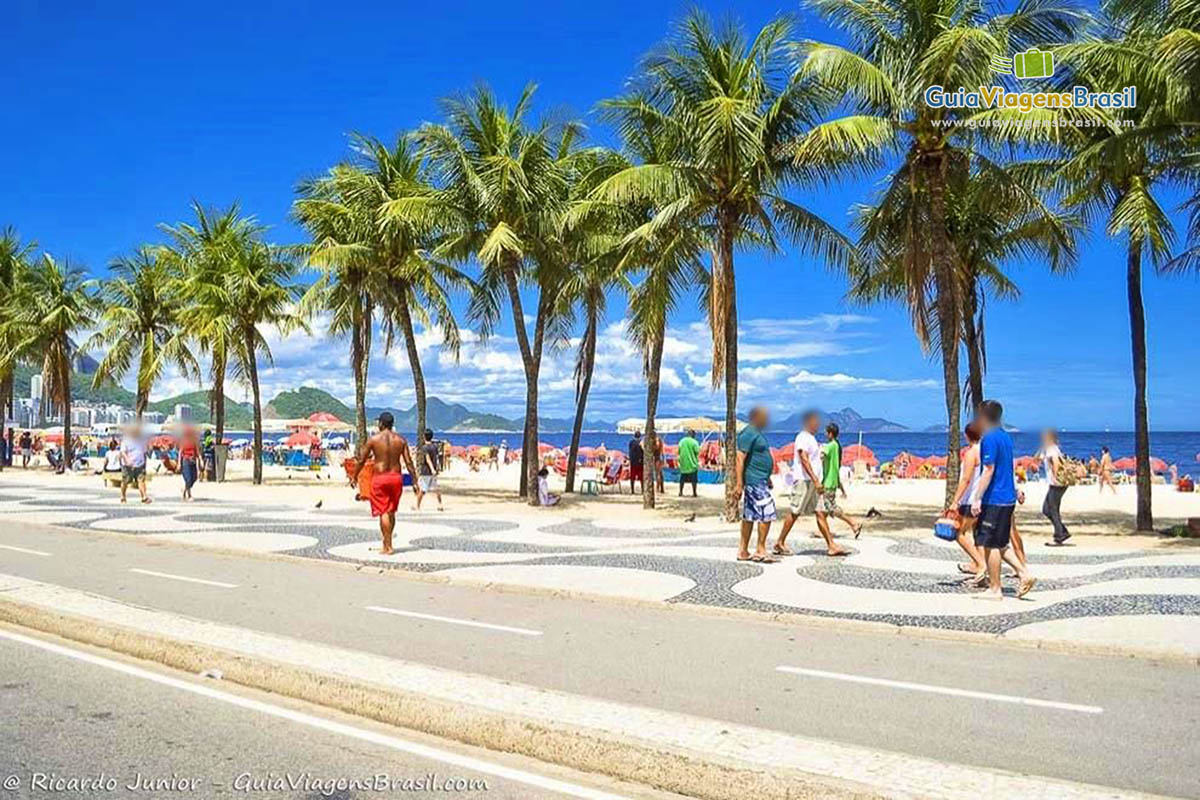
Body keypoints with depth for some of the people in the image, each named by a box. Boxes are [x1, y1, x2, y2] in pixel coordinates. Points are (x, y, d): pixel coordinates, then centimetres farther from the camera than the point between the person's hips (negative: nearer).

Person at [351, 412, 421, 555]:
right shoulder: (400, 440, 2)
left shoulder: (373, 439, -5)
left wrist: (354, 477, 12)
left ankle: (388, 546, -3)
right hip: (396, 477, 3)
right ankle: (387, 542, 27)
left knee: (383, 513, -1)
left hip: (380, 478, -3)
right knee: (391, 512, 17)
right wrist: (415, 482, 6)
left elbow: (361, 460, 0)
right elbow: (409, 462, 1)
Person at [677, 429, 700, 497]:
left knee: (682, 479, 12)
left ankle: (680, 492, 12)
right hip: (692, 463, -4)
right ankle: (694, 493, 1)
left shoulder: (681, 441, 4)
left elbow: (679, 451, 6)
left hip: (683, 463, 4)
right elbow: (697, 452, -11)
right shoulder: (694, 442, -9)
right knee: (694, 479, 2)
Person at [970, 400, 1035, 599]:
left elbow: (988, 470, -19)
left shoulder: (989, 439, -15)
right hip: (1007, 499, 9)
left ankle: (994, 589, 7)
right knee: (999, 545, 18)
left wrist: (977, 499, -18)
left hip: (994, 500, -9)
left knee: (990, 545, 0)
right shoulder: (1005, 436, 13)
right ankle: (1024, 574, 11)